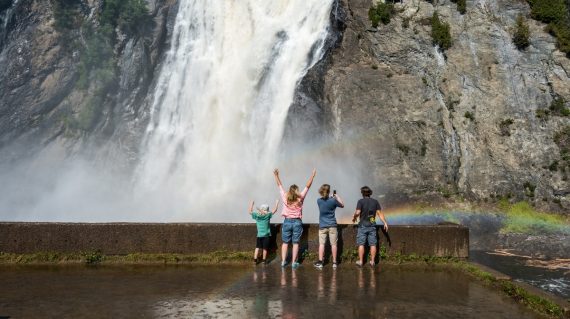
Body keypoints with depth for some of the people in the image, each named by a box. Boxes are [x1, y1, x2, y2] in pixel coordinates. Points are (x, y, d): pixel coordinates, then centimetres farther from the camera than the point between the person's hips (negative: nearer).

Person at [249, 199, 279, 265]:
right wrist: (277, 203, 12)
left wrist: (251, 204, 20)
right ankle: (264, 260, 14)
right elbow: (274, 210, -1)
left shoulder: (256, 215, -4)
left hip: (259, 235, 2)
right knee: (265, 248, 6)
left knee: (257, 247, 9)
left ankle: (255, 259, 7)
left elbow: (250, 211, 10)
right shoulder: (268, 215, -9)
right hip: (266, 235, -2)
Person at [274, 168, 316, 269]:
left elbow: (279, 185, 7)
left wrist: (276, 175, 16)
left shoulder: (285, 197, -2)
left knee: (285, 243, 9)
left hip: (287, 221, 1)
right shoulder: (300, 198, -5)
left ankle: (283, 261, 9)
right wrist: (313, 175, 1)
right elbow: (307, 186, -3)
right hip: (297, 222, -1)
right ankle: (294, 262, 3)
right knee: (295, 243, 4)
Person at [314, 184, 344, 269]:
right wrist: (336, 196, 9)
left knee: (321, 244, 3)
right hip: (332, 225, -1)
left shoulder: (319, 201, -2)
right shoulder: (333, 200, -9)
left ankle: (320, 262, 0)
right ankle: (334, 262, 10)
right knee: (333, 244, 5)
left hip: (322, 226, 1)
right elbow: (342, 205, 7)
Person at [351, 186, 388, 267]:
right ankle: (372, 261, 7)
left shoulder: (361, 201, -7)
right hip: (372, 225, 3)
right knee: (373, 244, 7)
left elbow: (357, 212, -15)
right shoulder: (375, 201, 5)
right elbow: (379, 213, 1)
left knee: (361, 244, 2)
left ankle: (360, 261, 3)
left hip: (363, 225, -3)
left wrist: (354, 217, 4)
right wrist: (385, 223, 3)